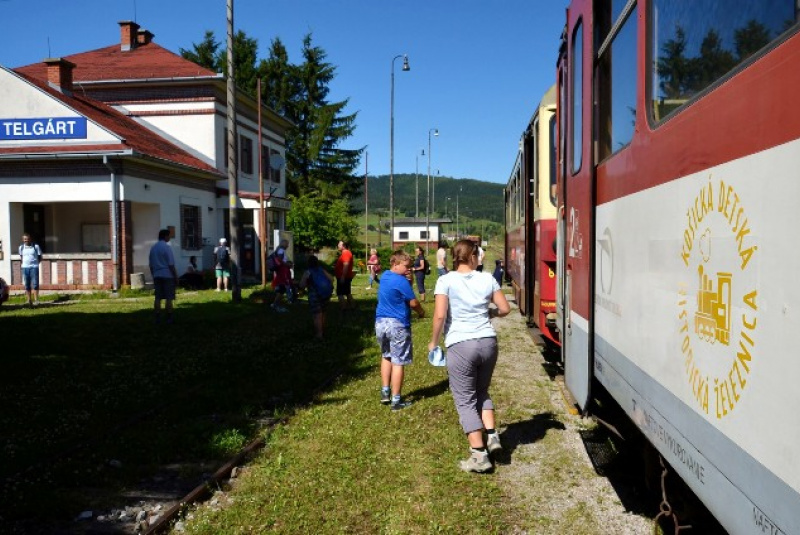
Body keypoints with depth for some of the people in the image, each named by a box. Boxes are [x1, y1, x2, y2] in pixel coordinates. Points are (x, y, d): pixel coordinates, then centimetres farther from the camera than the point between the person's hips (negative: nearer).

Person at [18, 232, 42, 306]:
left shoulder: (36, 246, 0)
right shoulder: (21, 247, 8)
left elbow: (40, 257, 7)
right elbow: (21, 257, 21)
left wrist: (35, 263, -2)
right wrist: (24, 263, 9)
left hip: (34, 267, -3)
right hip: (25, 267, 3)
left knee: (35, 284, -6)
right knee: (27, 285, 5)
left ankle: (36, 300, -4)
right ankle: (28, 300, 12)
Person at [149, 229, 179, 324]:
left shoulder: (153, 248, 11)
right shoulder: (167, 247, -10)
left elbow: (151, 265, 14)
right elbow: (171, 264, -13)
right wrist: (176, 277, -8)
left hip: (157, 275, 6)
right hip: (167, 275, -6)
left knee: (158, 298, 6)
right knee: (169, 298, -3)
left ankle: (158, 318, 6)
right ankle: (169, 318, -3)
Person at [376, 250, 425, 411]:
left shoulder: (385, 276, 9)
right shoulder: (401, 281, -16)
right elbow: (413, 303, -14)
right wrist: (421, 312, 6)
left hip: (381, 323, 8)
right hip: (398, 325, -8)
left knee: (386, 356, 24)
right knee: (398, 362, 1)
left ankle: (385, 392, 26)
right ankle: (396, 400, 7)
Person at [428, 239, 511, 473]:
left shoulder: (446, 281, -5)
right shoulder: (487, 279, 5)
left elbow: (440, 315, -13)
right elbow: (505, 308, 8)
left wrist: (433, 342, 1)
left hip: (460, 345, -4)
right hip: (488, 342, 4)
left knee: (465, 400, 6)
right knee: (482, 391, 26)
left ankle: (479, 455, 6)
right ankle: (492, 435, 13)